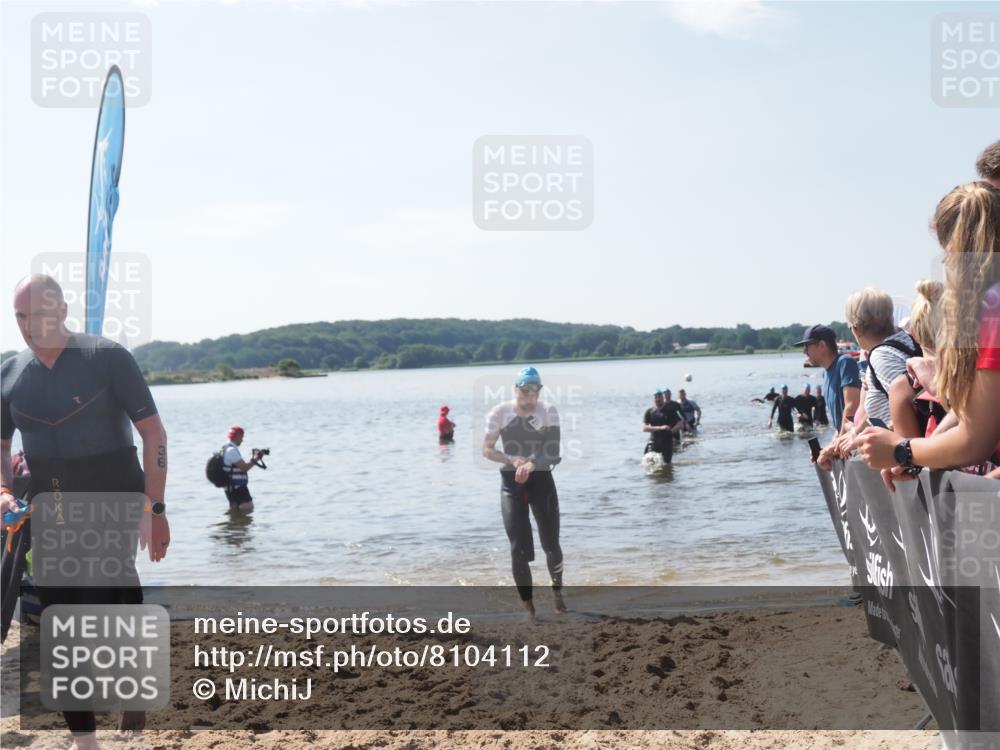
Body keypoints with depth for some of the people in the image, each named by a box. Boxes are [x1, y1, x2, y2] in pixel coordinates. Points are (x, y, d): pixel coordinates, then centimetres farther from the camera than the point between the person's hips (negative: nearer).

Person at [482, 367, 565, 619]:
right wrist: (512, 460, -20)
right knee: (519, 549, -5)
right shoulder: (499, 413, -6)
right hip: (511, 482, 0)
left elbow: (555, 451, -16)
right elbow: (487, 449, -2)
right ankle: (528, 606, 7)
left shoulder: (549, 412, -8)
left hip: (542, 479, 0)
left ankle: (557, 590, 36)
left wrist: (533, 463, -35)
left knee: (551, 543, 6)